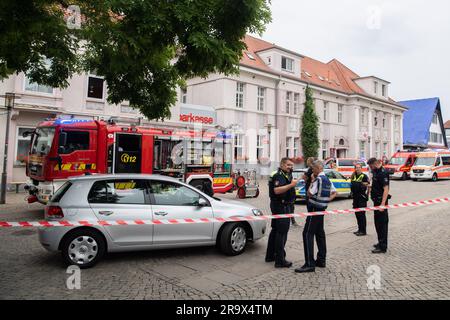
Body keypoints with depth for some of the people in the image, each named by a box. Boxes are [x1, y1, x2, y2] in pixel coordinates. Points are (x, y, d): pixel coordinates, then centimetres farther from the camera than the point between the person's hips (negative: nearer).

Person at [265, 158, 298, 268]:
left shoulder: (286, 175, 17)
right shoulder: (279, 176, -16)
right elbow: (277, 190, -32)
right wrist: (291, 185, -34)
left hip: (284, 206, 11)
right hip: (281, 206, -11)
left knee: (275, 230, 16)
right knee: (282, 232, -9)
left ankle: (270, 255, 27)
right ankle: (280, 261, -6)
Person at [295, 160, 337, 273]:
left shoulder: (318, 179, -16)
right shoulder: (327, 179, 13)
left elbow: (309, 194, -15)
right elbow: (334, 193, 20)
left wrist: (312, 181, -5)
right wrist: (327, 200, 9)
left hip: (314, 208, -10)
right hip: (322, 208, 10)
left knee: (308, 234, -11)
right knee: (320, 233, 14)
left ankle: (309, 264, -14)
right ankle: (321, 260, 21)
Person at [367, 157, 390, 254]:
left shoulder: (383, 173, -18)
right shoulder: (376, 172, 13)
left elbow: (386, 189, -24)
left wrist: (383, 204, -29)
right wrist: (371, 186, 12)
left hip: (381, 201, -10)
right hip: (377, 201, 10)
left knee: (382, 223, -5)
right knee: (377, 222, 19)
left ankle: (383, 247, 2)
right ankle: (381, 243, 32)